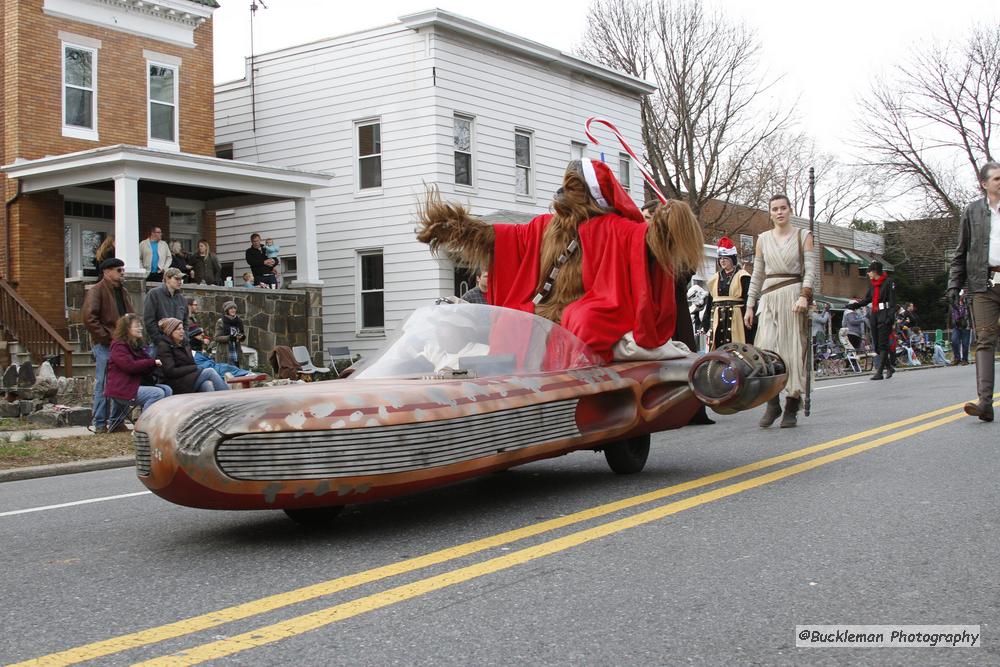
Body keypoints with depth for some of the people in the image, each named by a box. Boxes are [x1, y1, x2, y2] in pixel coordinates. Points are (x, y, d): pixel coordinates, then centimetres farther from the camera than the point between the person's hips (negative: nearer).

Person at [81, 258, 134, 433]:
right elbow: (89, 318, -17)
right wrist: (107, 338, -18)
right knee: (103, 384, -5)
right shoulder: (96, 291, -7)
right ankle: (99, 423, 1)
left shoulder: (123, 293, 20)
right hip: (104, 346, -8)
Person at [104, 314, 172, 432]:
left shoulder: (138, 345, 19)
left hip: (137, 384, 10)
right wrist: (153, 362, -16)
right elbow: (130, 366, -23)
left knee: (167, 390, -4)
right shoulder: (119, 346, -9)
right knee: (157, 393, -26)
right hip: (122, 389, -10)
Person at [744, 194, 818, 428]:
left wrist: (804, 296, -16)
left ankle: (791, 408, 1)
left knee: (793, 349, -4)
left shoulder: (804, 236, 7)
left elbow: (811, 270, -1)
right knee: (766, 348, -12)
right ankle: (772, 403, -2)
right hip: (769, 298, 2)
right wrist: (750, 305, 11)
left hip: (793, 296, -2)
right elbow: (757, 275, 16)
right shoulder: (763, 239, 14)